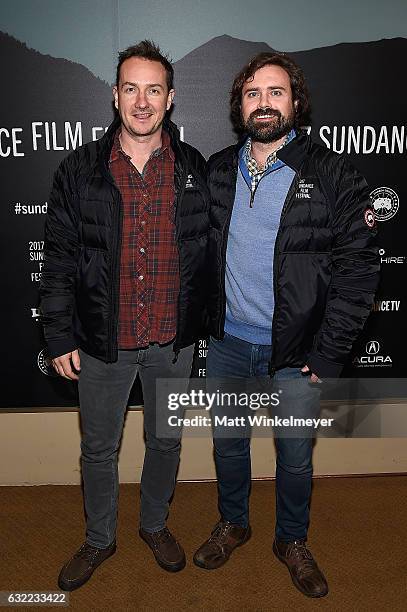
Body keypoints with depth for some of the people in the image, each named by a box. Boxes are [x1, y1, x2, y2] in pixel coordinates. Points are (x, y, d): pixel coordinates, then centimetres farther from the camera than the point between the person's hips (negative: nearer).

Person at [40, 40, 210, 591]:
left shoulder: (196, 170, -2)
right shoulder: (80, 170, -4)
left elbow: (210, 253, 5)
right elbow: (59, 260, -2)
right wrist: (60, 338, -4)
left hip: (173, 342, 1)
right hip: (102, 341, 0)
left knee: (165, 441, 18)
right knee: (98, 448, 16)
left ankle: (155, 524, 45)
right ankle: (99, 539, 41)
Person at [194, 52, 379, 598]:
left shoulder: (333, 175, -10)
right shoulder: (216, 170, 2)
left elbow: (358, 267, -10)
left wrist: (326, 355, -13)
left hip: (296, 351, -3)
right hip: (227, 343, 3)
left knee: (296, 455, 14)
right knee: (228, 442, 20)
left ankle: (292, 541, 42)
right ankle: (233, 524, 46)